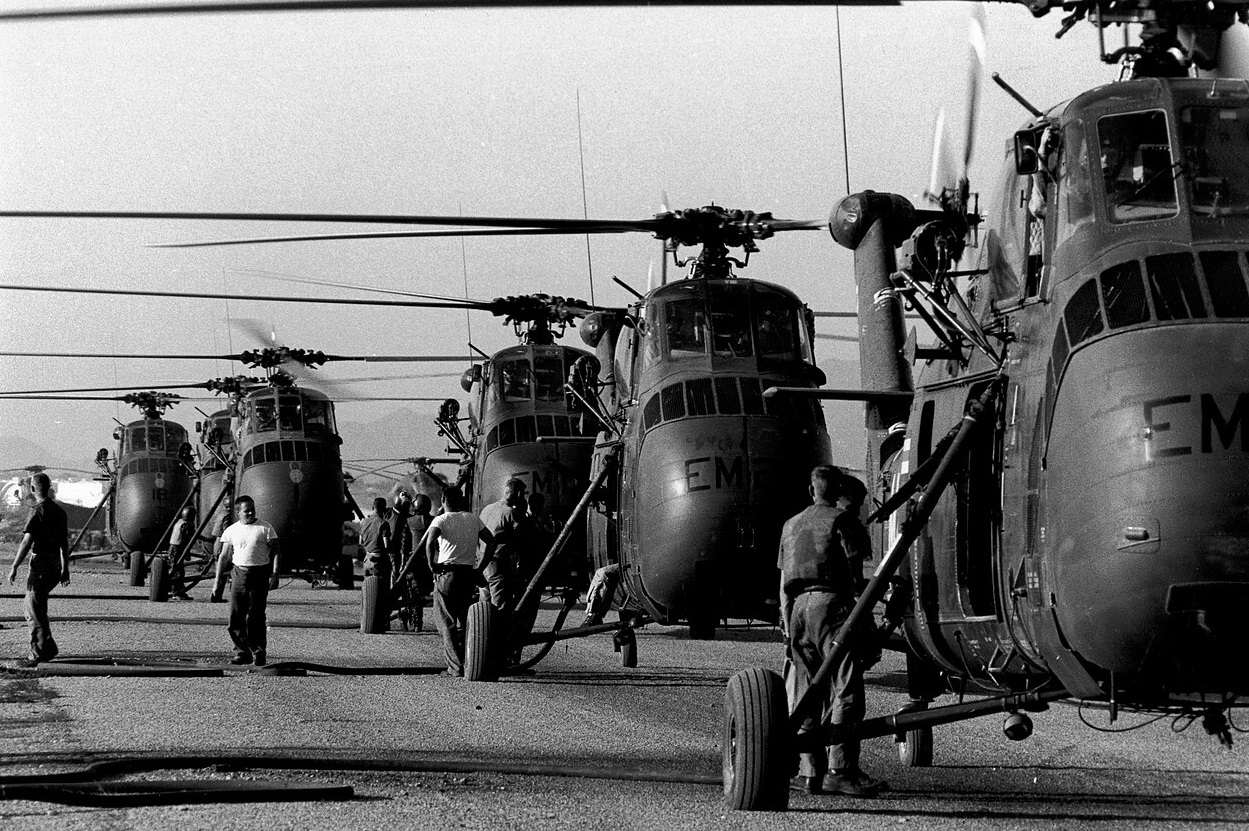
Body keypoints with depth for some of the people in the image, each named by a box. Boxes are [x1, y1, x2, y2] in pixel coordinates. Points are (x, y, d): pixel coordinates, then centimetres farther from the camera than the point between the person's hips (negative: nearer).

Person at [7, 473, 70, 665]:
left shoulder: (37, 512, -14)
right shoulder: (59, 511, 10)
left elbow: (27, 542, -17)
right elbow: (64, 543, 15)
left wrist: (14, 567, -13)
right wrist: (65, 569, 21)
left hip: (41, 564, -8)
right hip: (55, 565, 8)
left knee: (35, 610, -2)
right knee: (29, 605, 19)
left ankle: (42, 652, -5)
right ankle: (42, 648, 17)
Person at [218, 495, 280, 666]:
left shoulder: (265, 528, 2)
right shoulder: (231, 531, 9)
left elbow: (275, 551, 3)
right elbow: (224, 556, 12)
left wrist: (275, 573, -10)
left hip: (259, 574, -3)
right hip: (239, 573, 3)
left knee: (255, 616, -5)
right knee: (236, 615, 0)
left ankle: (258, 652, 2)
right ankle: (242, 652, 9)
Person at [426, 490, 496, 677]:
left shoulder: (441, 519, -3)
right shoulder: (473, 519, 11)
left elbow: (430, 541, -21)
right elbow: (491, 542, 9)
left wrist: (432, 565, -11)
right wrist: (480, 568, 10)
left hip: (447, 572, -4)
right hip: (469, 574, 4)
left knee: (446, 623, 0)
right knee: (463, 621, 17)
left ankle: (456, 667, -9)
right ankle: (468, 662, 13)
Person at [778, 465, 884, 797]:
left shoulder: (791, 525, 22)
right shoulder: (841, 520, 2)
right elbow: (855, 573, -5)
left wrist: (787, 626, 22)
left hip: (798, 606, 7)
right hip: (830, 602, -7)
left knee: (806, 695, 8)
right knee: (846, 689, -10)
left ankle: (812, 772, 6)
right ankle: (840, 770, -18)